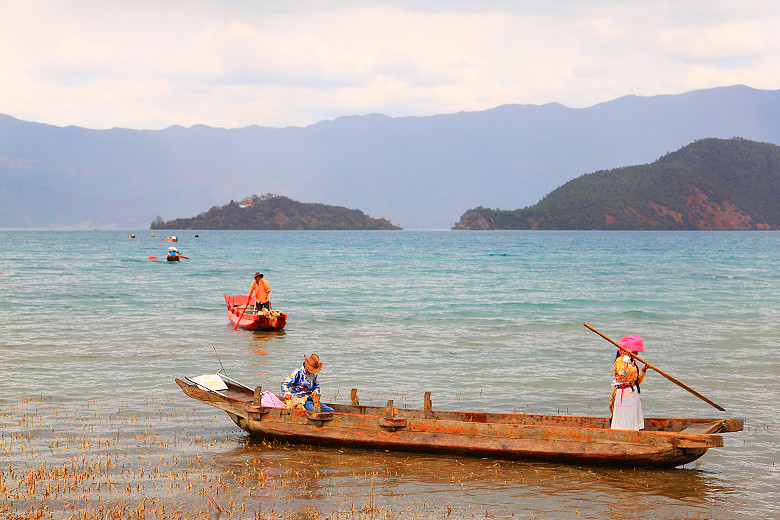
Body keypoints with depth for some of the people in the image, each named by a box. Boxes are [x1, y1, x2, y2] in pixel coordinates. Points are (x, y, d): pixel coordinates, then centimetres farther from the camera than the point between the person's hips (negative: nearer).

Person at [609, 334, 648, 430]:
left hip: (634, 394, 8)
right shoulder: (619, 361, -11)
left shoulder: (633, 362, 13)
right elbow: (622, 375, -30)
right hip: (623, 394, -8)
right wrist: (626, 358, -29)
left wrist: (643, 371, 2)